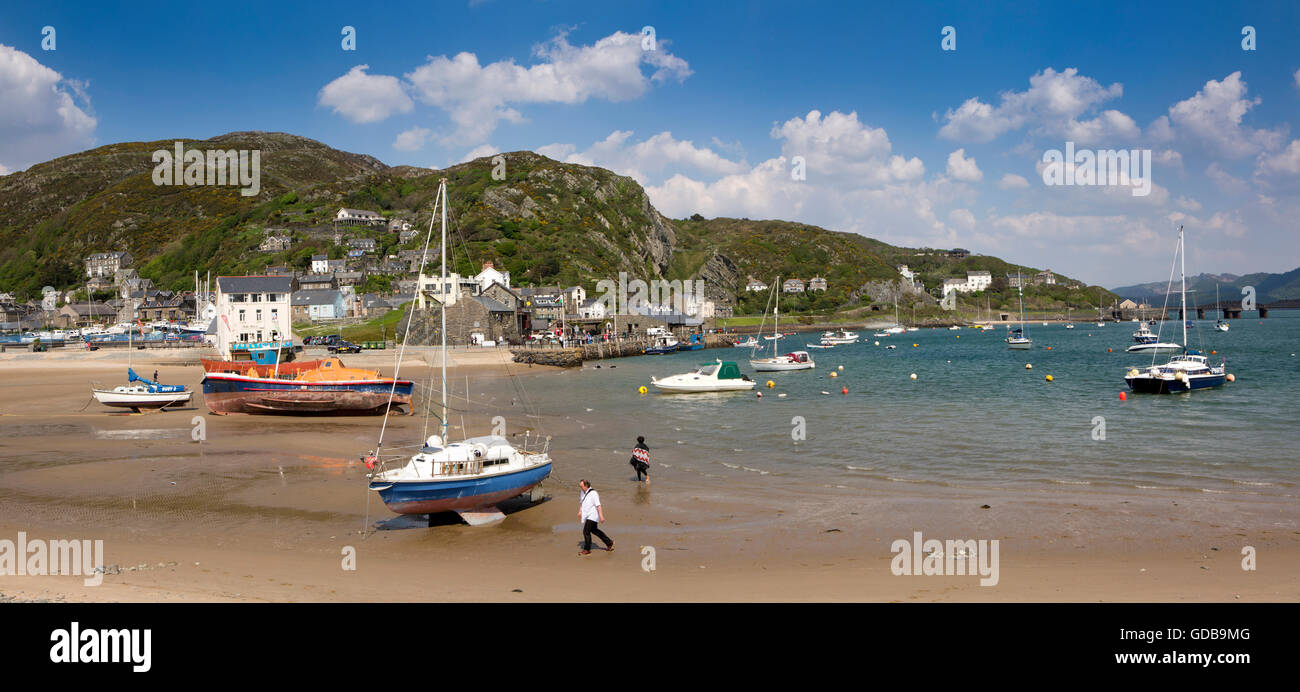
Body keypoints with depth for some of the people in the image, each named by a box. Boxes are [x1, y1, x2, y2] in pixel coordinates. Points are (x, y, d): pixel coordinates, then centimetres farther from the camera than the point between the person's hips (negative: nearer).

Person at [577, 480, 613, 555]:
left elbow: (598, 505, -23)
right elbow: (581, 502, 23)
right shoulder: (583, 492, 5)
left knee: (586, 531, -11)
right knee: (594, 530, 19)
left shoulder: (593, 493, -21)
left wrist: (601, 516, -26)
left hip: (592, 516, -9)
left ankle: (587, 550, 0)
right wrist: (580, 511, 23)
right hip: (587, 515, 9)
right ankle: (609, 542, 32)